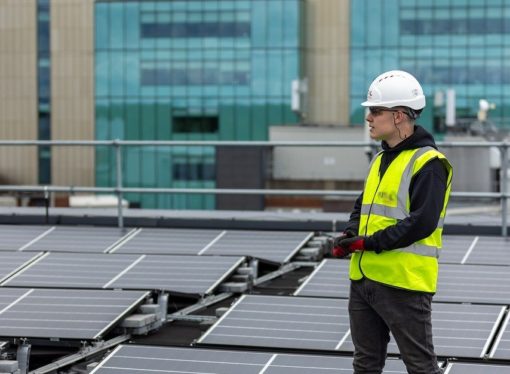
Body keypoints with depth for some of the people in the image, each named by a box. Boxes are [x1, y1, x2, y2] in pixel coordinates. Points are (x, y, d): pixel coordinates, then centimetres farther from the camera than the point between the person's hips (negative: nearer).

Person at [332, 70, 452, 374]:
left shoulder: (428, 163, -12)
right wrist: (350, 235, 3)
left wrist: (369, 242, -19)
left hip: (404, 282, -9)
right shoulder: (380, 160, 16)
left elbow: (422, 222, -21)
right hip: (363, 278, 9)